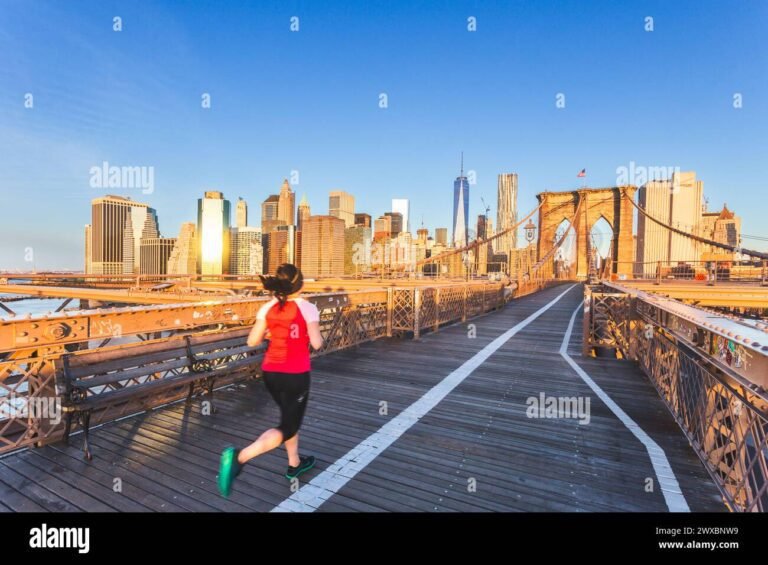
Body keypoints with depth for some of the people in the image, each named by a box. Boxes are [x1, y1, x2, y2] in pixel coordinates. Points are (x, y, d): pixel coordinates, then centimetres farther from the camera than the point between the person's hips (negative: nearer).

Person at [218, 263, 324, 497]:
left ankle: (295, 463, 38)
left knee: (290, 416, 25)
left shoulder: (268, 308, -1)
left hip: (270, 372, 6)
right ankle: (239, 456, -16)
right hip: (295, 375, -6)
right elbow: (316, 344, -14)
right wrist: (315, 334, 6)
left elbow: (252, 341, 0)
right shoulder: (307, 308, -13)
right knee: (288, 427, 3)